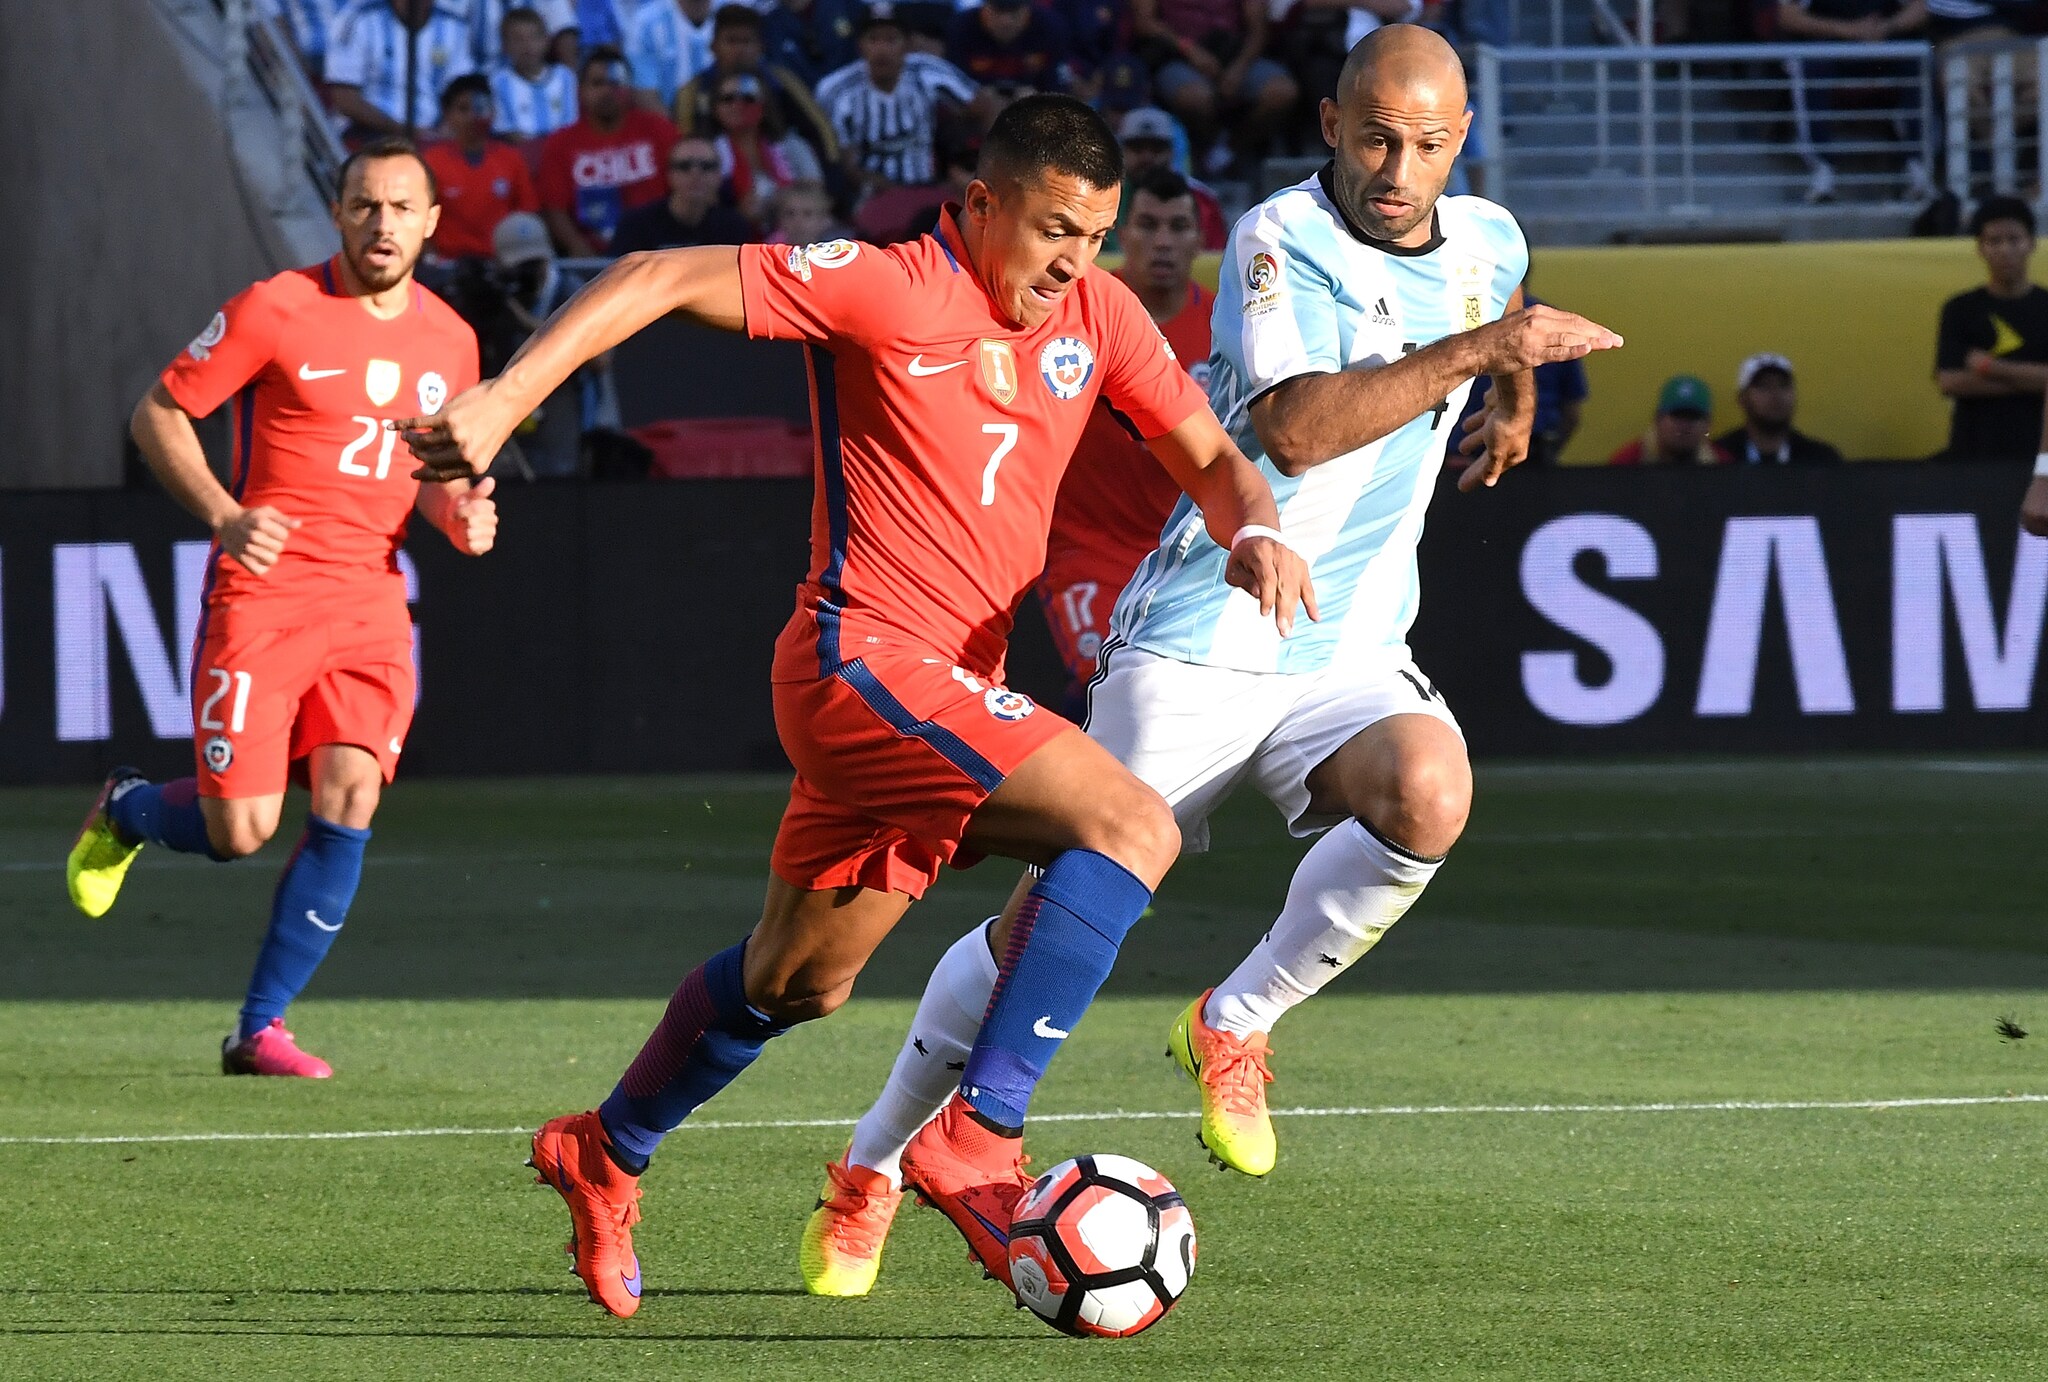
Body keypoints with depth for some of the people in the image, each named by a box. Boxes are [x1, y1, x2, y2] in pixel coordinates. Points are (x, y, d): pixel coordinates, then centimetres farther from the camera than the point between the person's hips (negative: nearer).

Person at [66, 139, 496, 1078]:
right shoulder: (276, 311, -8)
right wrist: (223, 515, -16)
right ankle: (126, 808, 29)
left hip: (370, 600, 4)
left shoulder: (449, 341, 8)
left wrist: (454, 511, 0)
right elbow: (158, 413, -3)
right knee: (240, 831, -8)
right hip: (261, 597, -4)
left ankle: (261, 1028, -2)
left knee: (350, 799, -13)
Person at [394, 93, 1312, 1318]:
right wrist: (503, 401, -20)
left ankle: (605, 1158, 42)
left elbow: (1208, 453, 13)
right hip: (866, 659, -8)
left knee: (799, 983, 21)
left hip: (953, 689, 8)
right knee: (1132, 826, -23)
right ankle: (983, 1142, -24)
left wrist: (1253, 530, -10)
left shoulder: (1097, 315, 7)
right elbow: (662, 282, -12)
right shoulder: (888, 291, -12)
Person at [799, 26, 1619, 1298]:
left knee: (1429, 795, -30)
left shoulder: (1488, 241, 6)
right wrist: (1476, 349, -31)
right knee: (1060, 922, -6)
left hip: (1352, 654, 4)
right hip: (1197, 649, -4)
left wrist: (1515, 396, 30)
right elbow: (1293, 428, -31)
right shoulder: (1279, 242, -15)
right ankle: (873, 1166, 16)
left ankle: (1237, 1026, -7)